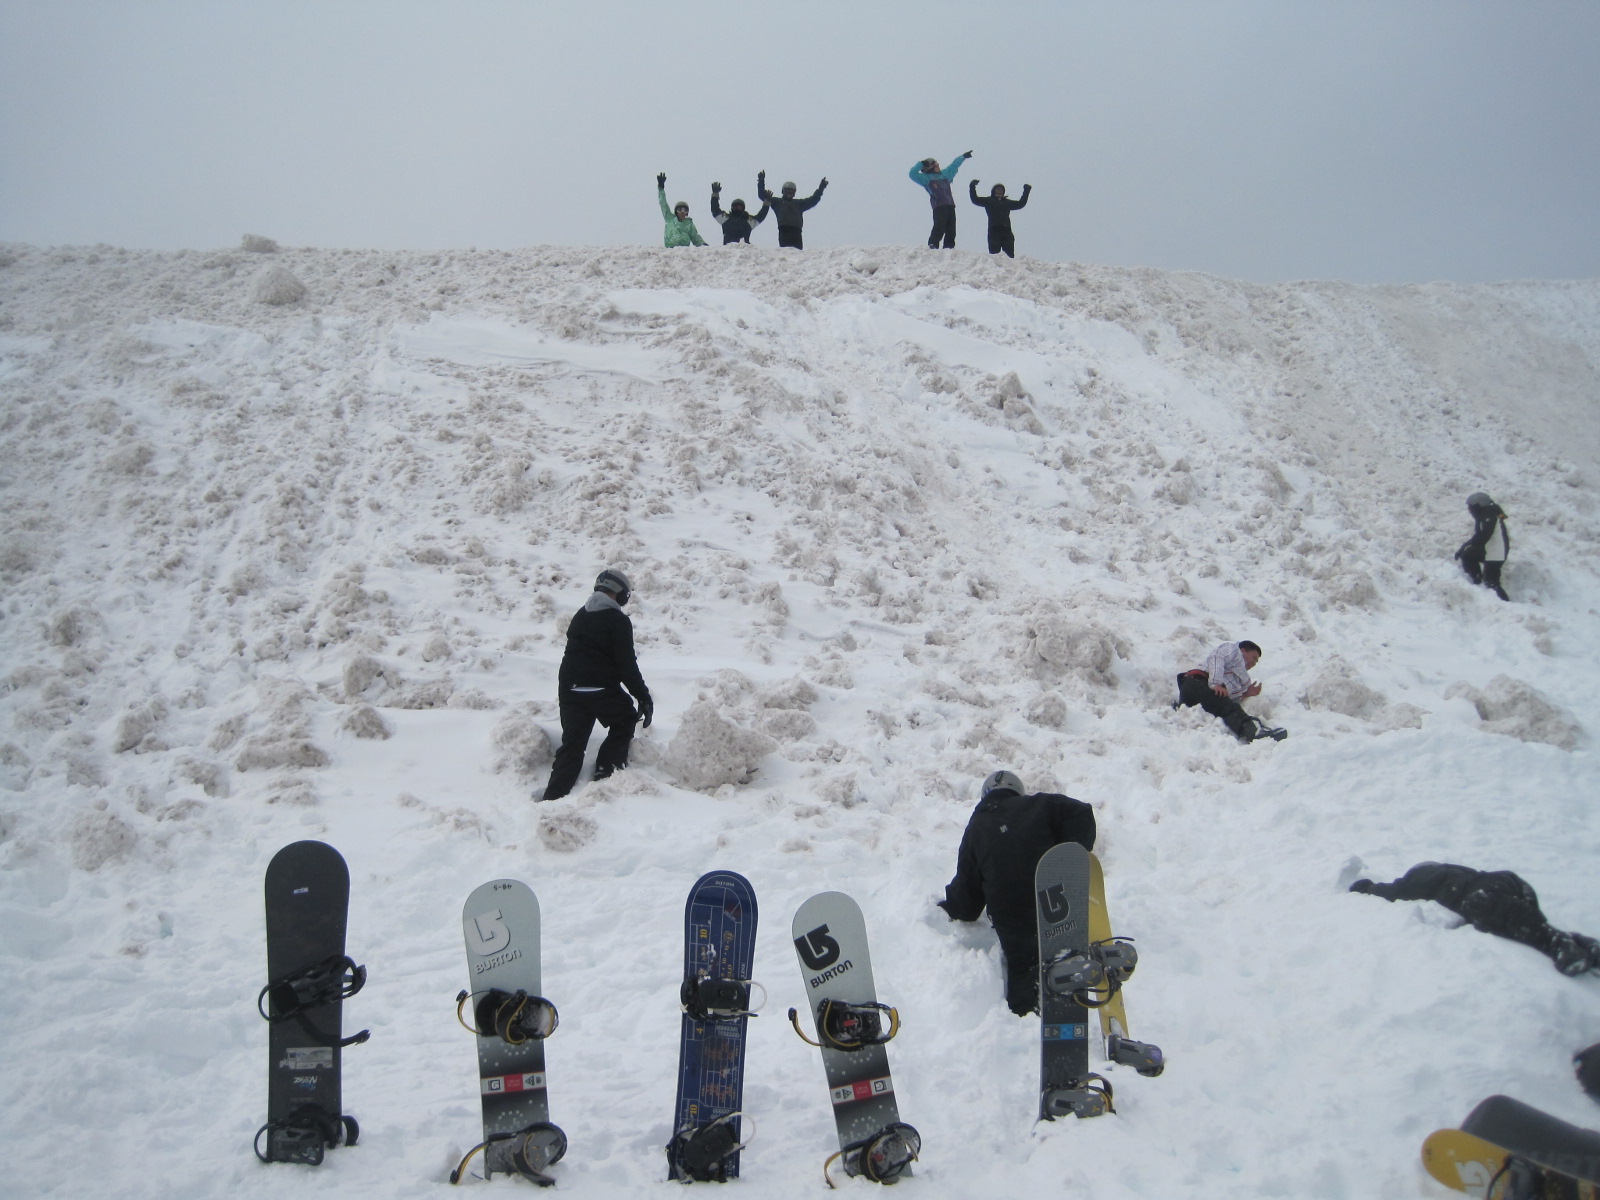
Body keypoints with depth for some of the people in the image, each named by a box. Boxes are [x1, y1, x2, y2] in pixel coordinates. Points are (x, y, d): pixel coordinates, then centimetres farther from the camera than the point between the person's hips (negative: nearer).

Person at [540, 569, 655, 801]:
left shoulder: (580, 616, 16)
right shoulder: (618, 621, -8)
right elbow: (627, 664, -11)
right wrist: (644, 696, -6)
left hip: (569, 688, 6)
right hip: (602, 689, -6)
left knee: (572, 743, 7)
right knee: (624, 722, 20)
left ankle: (553, 796, -3)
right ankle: (607, 769, 9)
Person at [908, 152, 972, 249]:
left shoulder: (945, 174, 26)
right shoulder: (926, 178, 10)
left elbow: (954, 165, 40)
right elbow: (913, 174, 2)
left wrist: (964, 157, 49)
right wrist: (921, 164, 1)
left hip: (950, 206, 6)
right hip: (939, 207, -6)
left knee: (951, 231, 2)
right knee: (939, 229, -20)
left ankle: (949, 248, 4)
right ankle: (932, 246, -21)